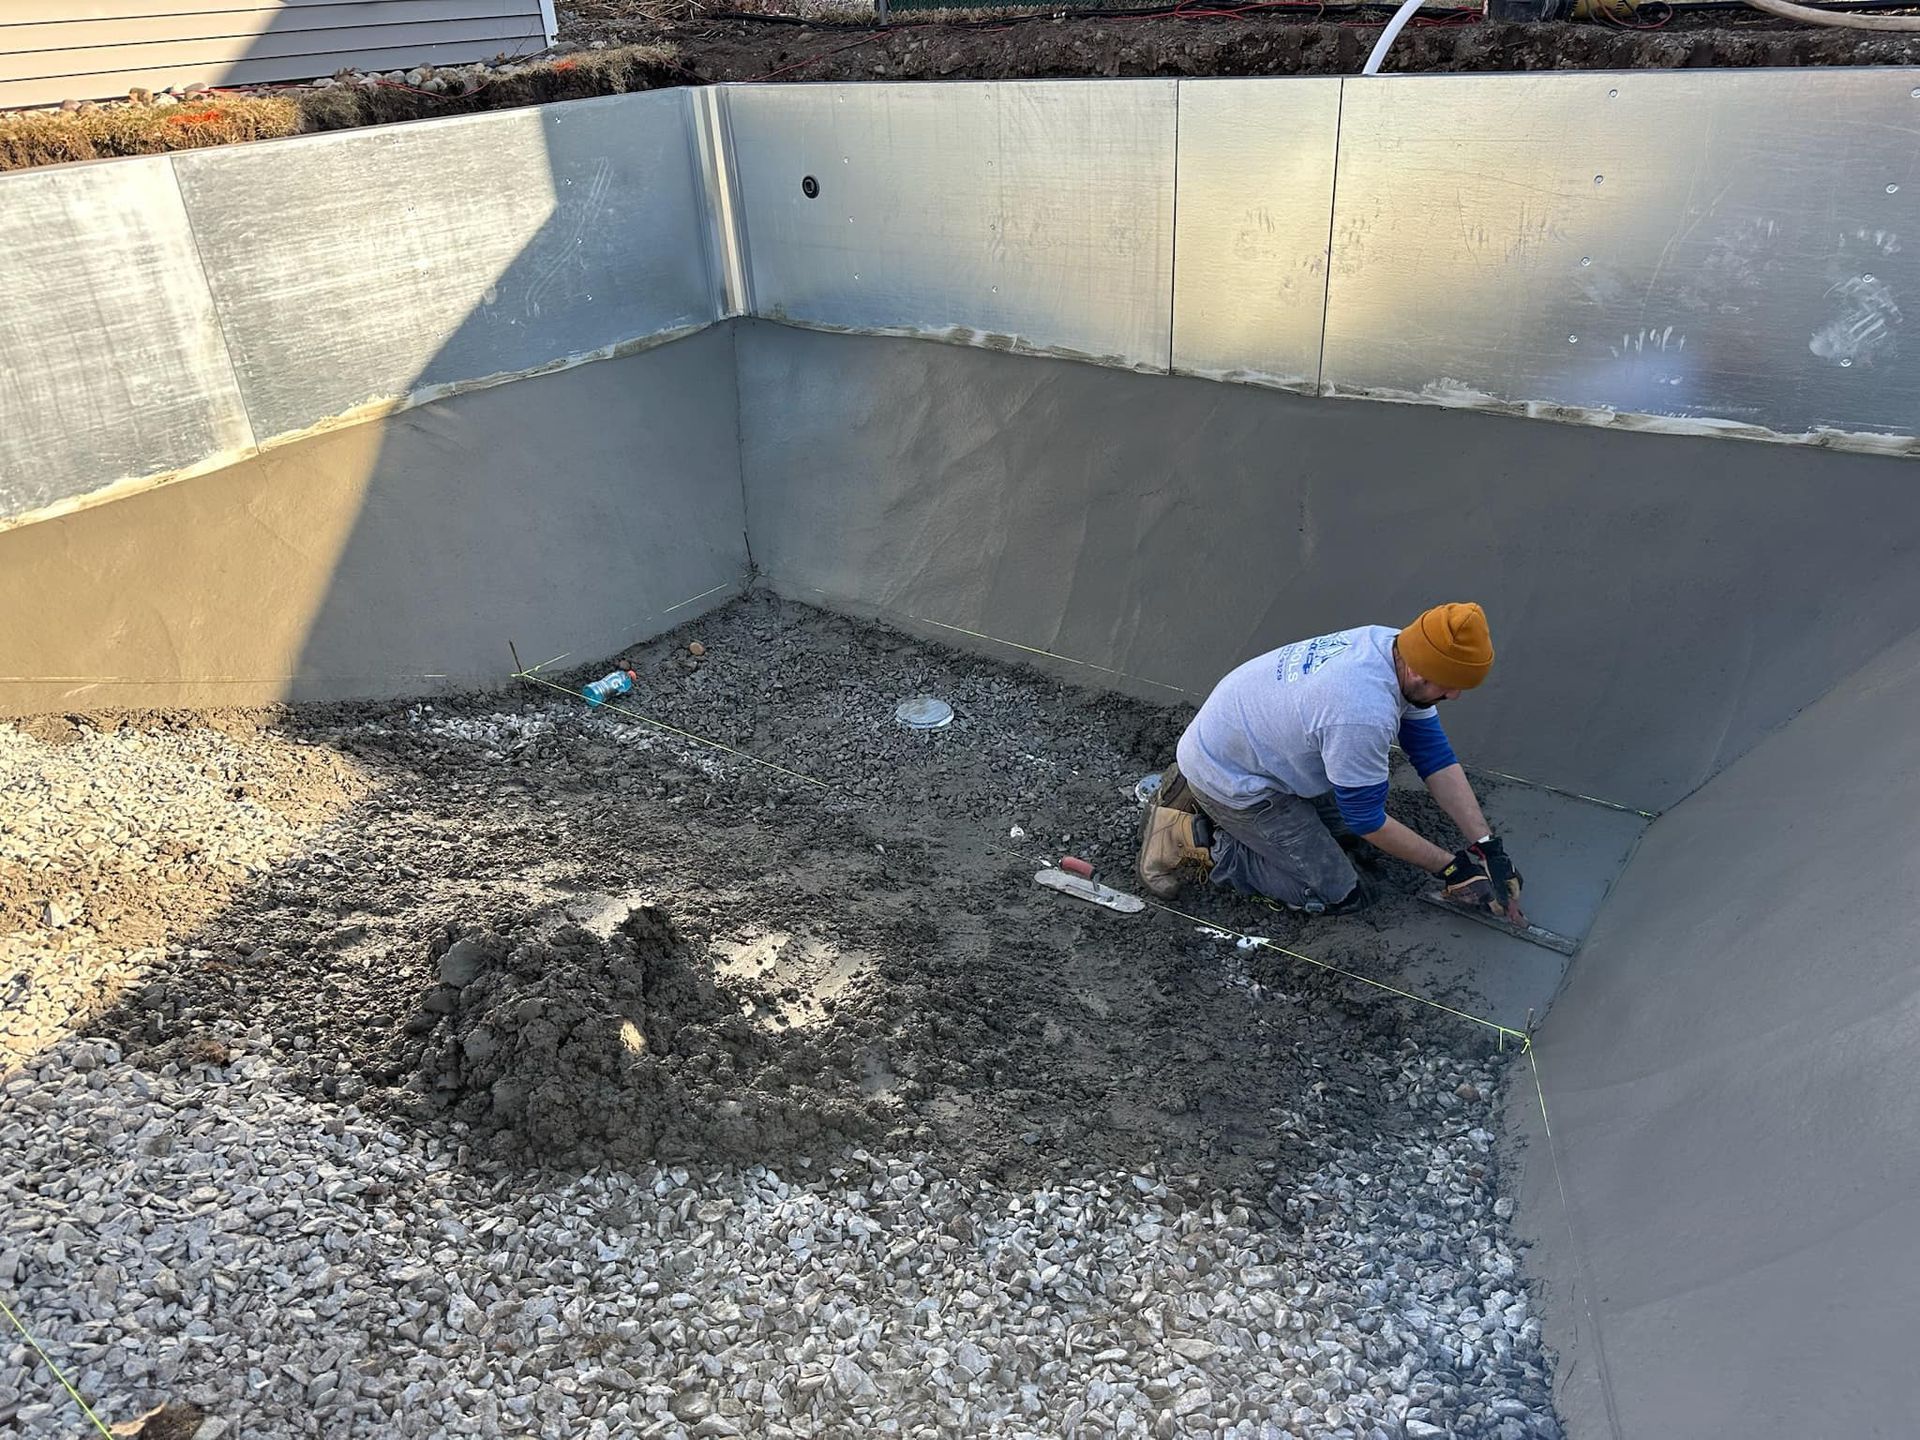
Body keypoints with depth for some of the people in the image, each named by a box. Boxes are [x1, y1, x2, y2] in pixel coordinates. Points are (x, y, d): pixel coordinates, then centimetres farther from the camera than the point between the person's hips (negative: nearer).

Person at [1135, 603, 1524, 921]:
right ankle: (1190, 839, -2)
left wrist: (1488, 847, -4)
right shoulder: (1364, 716, -37)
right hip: (1226, 776, -9)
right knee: (1337, 895, -3)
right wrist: (1451, 868, -9)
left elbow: (1437, 758, -2)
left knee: (1347, 833, 18)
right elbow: (1369, 821, -21)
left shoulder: (1395, 646, -10)